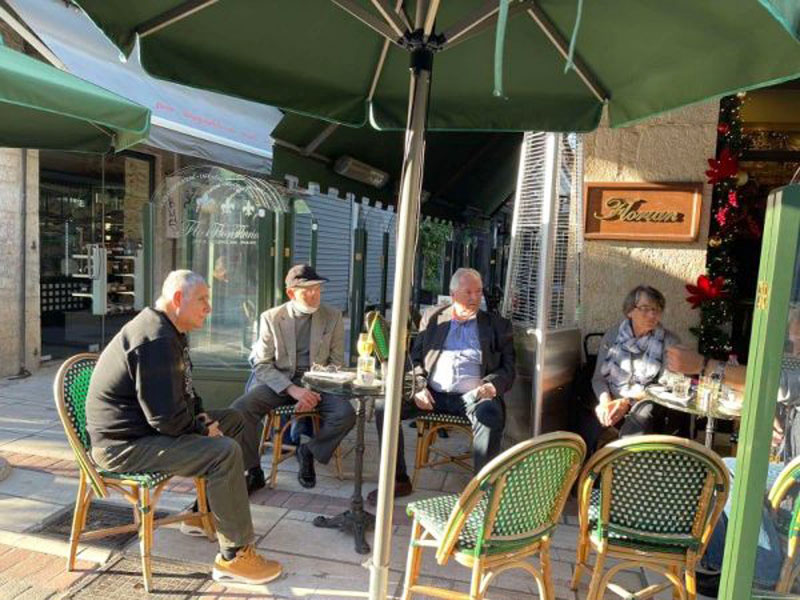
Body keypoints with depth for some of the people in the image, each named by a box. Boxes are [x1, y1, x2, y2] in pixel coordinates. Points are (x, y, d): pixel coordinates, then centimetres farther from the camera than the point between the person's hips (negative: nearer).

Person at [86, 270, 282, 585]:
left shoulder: (166, 329, 10)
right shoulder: (157, 341, -25)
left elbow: (179, 392, 22)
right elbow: (167, 418, -29)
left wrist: (200, 415, 5)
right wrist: (202, 428, -11)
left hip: (143, 426, 11)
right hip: (124, 444, -11)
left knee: (234, 420, 14)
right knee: (225, 452, -25)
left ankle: (204, 514, 22)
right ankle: (235, 556, -14)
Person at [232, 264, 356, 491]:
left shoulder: (333, 316, 2)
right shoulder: (271, 318, 0)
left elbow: (337, 363, 4)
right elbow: (262, 365, -4)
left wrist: (317, 393, -14)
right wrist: (293, 389, -20)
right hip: (279, 381, 0)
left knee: (346, 414, -26)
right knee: (240, 409, -25)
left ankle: (308, 451, 4)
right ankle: (253, 471, -1)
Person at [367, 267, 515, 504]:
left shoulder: (497, 325, 11)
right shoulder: (432, 317, 16)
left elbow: (508, 369, 8)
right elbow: (415, 358, 15)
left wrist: (492, 385, -15)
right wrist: (419, 387, -4)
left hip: (472, 396, -2)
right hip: (432, 394, 3)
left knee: (491, 413, -36)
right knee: (384, 405, -17)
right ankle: (398, 480, -4)